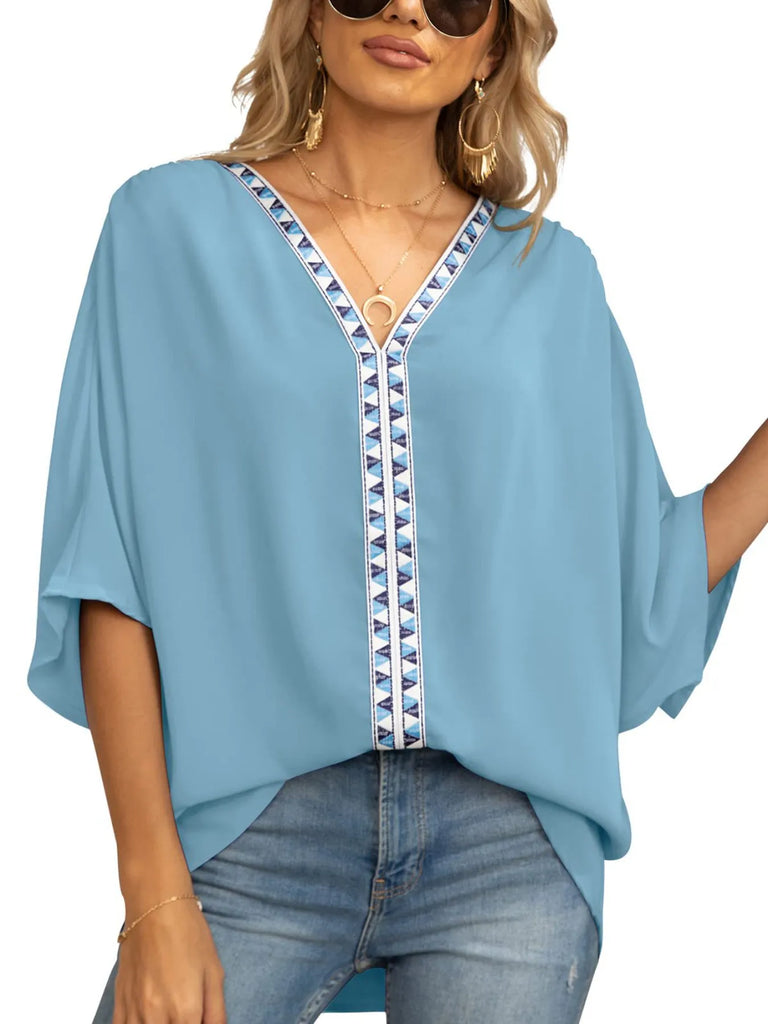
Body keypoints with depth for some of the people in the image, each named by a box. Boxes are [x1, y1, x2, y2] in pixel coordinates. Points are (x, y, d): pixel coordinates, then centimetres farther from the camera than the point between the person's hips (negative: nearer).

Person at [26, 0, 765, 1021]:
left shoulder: (552, 275, 8)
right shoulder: (173, 221, 2)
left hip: (512, 850, 2)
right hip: (258, 828, -1)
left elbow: (643, 594, 8)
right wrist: (153, 890, -9)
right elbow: (114, 577, -3)